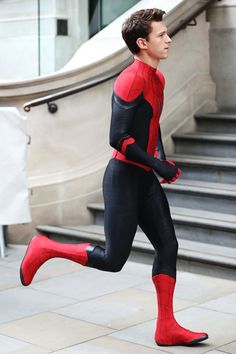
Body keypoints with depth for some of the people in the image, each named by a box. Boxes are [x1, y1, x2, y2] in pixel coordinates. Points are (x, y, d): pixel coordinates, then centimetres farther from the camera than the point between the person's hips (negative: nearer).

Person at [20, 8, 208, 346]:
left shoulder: (157, 78, 11)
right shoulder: (131, 79, -18)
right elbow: (118, 138, -22)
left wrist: (163, 159, 7)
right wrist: (158, 166, -18)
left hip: (146, 179, 9)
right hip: (124, 178, -9)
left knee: (168, 246, 5)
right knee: (113, 260, -3)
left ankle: (166, 328, 11)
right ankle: (44, 248, 16)